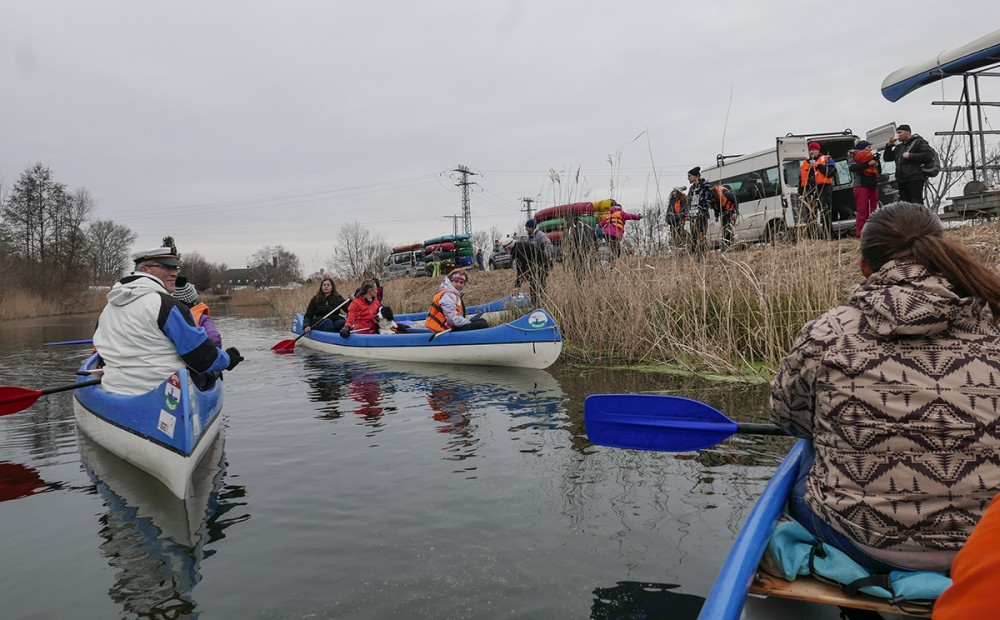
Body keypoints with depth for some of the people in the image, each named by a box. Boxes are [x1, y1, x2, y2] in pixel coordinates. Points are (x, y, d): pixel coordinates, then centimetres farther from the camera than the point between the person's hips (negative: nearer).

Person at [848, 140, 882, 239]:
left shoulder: (871, 157, 21)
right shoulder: (855, 157, 3)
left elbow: (879, 172, 19)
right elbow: (852, 167, -19)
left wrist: (877, 162, 3)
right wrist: (868, 164, -18)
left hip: (873, 187, 7)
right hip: (861, 186, -7)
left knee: (873, 210, 4)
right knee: (863, 211, -13)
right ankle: (860, 234, -15)